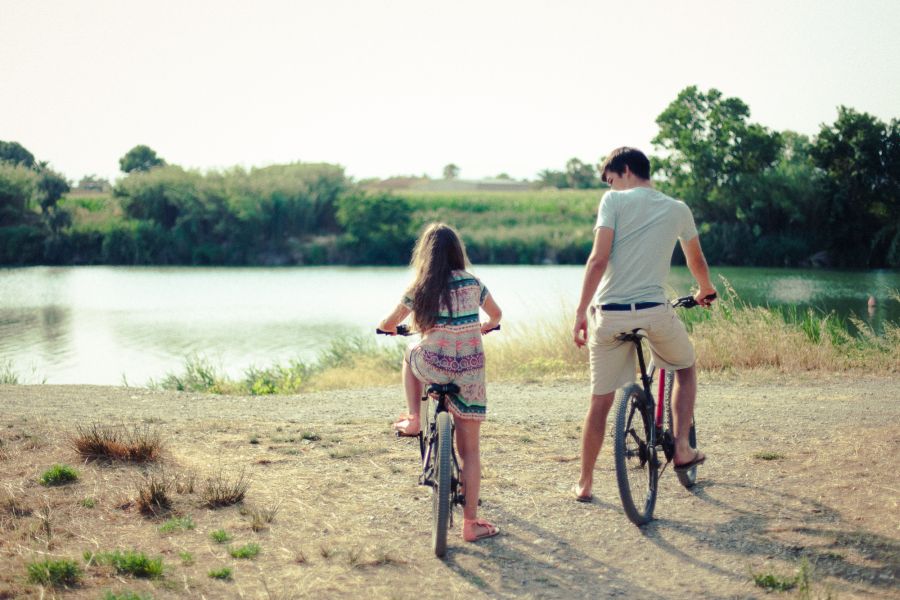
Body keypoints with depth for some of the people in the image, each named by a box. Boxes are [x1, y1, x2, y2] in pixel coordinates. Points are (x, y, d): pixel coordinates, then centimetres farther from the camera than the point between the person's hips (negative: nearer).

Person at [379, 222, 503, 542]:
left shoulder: (420, 288, 1)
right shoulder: (473, 283, 6)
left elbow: (389, 323, 13)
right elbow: (496, 315, 24)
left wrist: (389, 326, 36)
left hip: (434, 365, -1)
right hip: (470, 370, 1)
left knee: (412, 352, 36)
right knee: (469, 448, 7)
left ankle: (413, 420, 28)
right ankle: (471, 523, 8)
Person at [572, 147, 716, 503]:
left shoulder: (614, 201, 2)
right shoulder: (678, 209, 13)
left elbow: (598, 260, -9)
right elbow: (697, 262, 28)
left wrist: (581, 311, -6)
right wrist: (705, 291, 48)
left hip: (609, 314, -1)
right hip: (655, 312, 1)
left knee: (600, 402, 10)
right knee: (686, 369, 29)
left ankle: (585, 483, 18)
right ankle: (682, 447, 18)